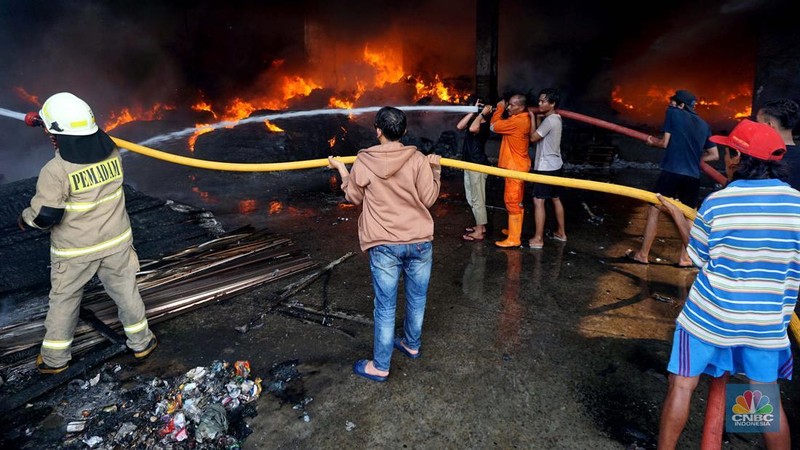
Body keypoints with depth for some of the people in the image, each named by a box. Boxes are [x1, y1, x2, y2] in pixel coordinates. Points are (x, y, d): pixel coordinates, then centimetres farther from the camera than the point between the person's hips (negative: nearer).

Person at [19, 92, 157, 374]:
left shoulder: (56, 171, -24)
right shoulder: (112, 153, -10)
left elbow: (45, 215, -20)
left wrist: (25, 219, 2)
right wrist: (46, 122, 19)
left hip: (74, 250, -3)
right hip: (116, 241, 3)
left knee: (64, 300, 17)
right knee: (125, 291, 18)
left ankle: (55, 358, 34)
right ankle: (141, 342, 33)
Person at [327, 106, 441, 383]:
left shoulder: (363, 162, -4)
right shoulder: (418, 160, -4)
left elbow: (354, 197, 9)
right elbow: (428, 199, 0)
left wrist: (341, 169, 22)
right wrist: (435, 169, 13)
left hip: (384, 246, -1)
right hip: (420, 242, 2)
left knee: (385, 308, 7)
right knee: (417, 300, 20)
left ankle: (380, 367, 19)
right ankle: (412, 345, 42)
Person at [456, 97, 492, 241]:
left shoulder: (484, 125, -17)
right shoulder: (474, 121, 10)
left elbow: (472, 128, -38)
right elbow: (459, 126, -4)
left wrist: (482, 113, -26)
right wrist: (473, 111, -4)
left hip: (478, 166, -10)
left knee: (478, 199, -4)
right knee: (472, 198, 18)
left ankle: (479, 232, 4)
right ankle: (480, 226, 30)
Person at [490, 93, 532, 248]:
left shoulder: (518, 121, -22)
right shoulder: (522, 119, 10)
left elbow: (494, 126, -17)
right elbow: (503, 124, 14)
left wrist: (499, 108, -5)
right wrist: (502, 109, 2)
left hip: (516, 166, -10)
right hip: (517, 165, 10)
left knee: (512, 201, -7)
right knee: (516, 200, 19)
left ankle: (513, 238, -2)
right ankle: (515, 229, 32)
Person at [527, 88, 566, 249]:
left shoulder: (549, 120, -19)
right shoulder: (555, 118, 12)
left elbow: (533, 137, -17)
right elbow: (540, 137, 15)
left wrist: (532, 119, -7)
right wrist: (536, 119, 4)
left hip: (546, 167, -10)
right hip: (555, 165, 10)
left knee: (538, 201, -6)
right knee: (556, 199, 17)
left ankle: (538, 239, -3)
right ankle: (561, 232, 28)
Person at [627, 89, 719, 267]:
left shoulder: (674, 113, 3)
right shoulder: (704, 125, 18)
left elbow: (665, 143, 0)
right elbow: (714, 155, 18)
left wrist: (652, 142, 18)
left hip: (672, 172, -5)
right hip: (693, 177, 5)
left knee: (654, 211, 3)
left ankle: (643, 254, 7)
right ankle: (685, 258, 14)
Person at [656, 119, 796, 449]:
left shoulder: (715, 203, -12)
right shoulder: (795, 201, -5)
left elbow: (698, 258, -1)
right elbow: (792, 264, 2)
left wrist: (677, 216, 9)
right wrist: (782, 307, 18)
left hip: (709, 315, -3)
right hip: (766, 321, 3)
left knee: (682, 385, 9)